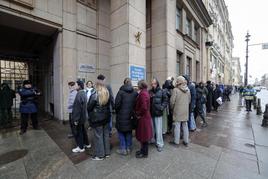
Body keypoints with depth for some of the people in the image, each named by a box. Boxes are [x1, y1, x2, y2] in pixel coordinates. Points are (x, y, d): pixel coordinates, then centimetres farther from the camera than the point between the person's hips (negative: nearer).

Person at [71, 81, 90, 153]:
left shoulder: (79, 94, -24)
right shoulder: (84, 93, 7)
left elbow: (78, 108, -25)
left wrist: (76, 119, -19)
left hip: (79, 117, -10)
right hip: (83, 116, 10)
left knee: (78, 132, 6)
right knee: (83, 130, 21)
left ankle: (80, 147, 21)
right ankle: (87, 144, 34)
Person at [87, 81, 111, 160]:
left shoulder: (95, 95, -16)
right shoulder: (107, 94, 0)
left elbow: (89, 107, -9)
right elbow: (109, 105, 4)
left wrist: (90, 116, 8)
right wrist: (105, 112, 11)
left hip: (97, 118, -5)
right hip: (106, 117, 6)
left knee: (98, 136, 8)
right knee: (106, 135, 16)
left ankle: (100, 155, 22)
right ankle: (107, 153, 31)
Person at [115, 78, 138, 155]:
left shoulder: (121, 92, -12)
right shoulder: (135, 93, 0)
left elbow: (117, 104, -12)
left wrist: (117, 112, 4)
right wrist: (133, 112, 13)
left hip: (122, 116, -4)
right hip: (131, 116, 4)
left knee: (121, 132, 12)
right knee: (129, 132, 18)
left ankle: (123, 149, 20)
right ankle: (128, 148, 29)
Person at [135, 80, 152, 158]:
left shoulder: (142, 94, -21)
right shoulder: (145, 92, 8)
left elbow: (144, 107, -28)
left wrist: (138, 114, -14)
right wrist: (138, 113, 10)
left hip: (143, 117, -9)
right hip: (145, 116, 9)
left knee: (143, 135, 6)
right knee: (143, 135, 21)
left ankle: (144, 153, 24)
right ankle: (143, 150, 38)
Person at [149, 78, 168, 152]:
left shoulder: (161, 91, -5)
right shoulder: (150, 91, 3)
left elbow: (165, 101, -3)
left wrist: (161, 107, -13)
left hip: (158, 113, -3)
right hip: (150, 113, 3)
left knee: (158, 129, 4)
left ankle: (159, 144, 22)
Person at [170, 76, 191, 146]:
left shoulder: (175, 90, -14)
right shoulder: (188, 90, 3)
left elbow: (172, 101, -13)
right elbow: (189, 100, 10)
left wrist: (172, 107, 5)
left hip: (177, 110, -5)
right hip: (186, 110, 5)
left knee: (177, 126, 5)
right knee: (185, 126, 15)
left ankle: (176, 141, 17)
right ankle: (186, 141, 27)